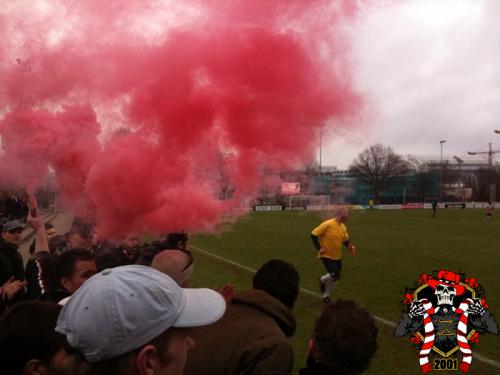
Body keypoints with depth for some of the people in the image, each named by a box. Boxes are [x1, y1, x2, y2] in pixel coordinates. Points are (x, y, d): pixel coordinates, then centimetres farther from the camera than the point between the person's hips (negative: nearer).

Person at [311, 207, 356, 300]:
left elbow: (345, 240, 15)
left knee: (335, 278, 12)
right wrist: (319, 248, -17)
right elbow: (313, 234, -16)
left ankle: (326, 296, 32)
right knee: (335, 275, -17)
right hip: (326, 255, -7)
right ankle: (322, 280, 15)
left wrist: (350, 246, -8)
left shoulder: (343, 227, 1)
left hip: (337, 256, 7)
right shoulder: (327, 224, -20)